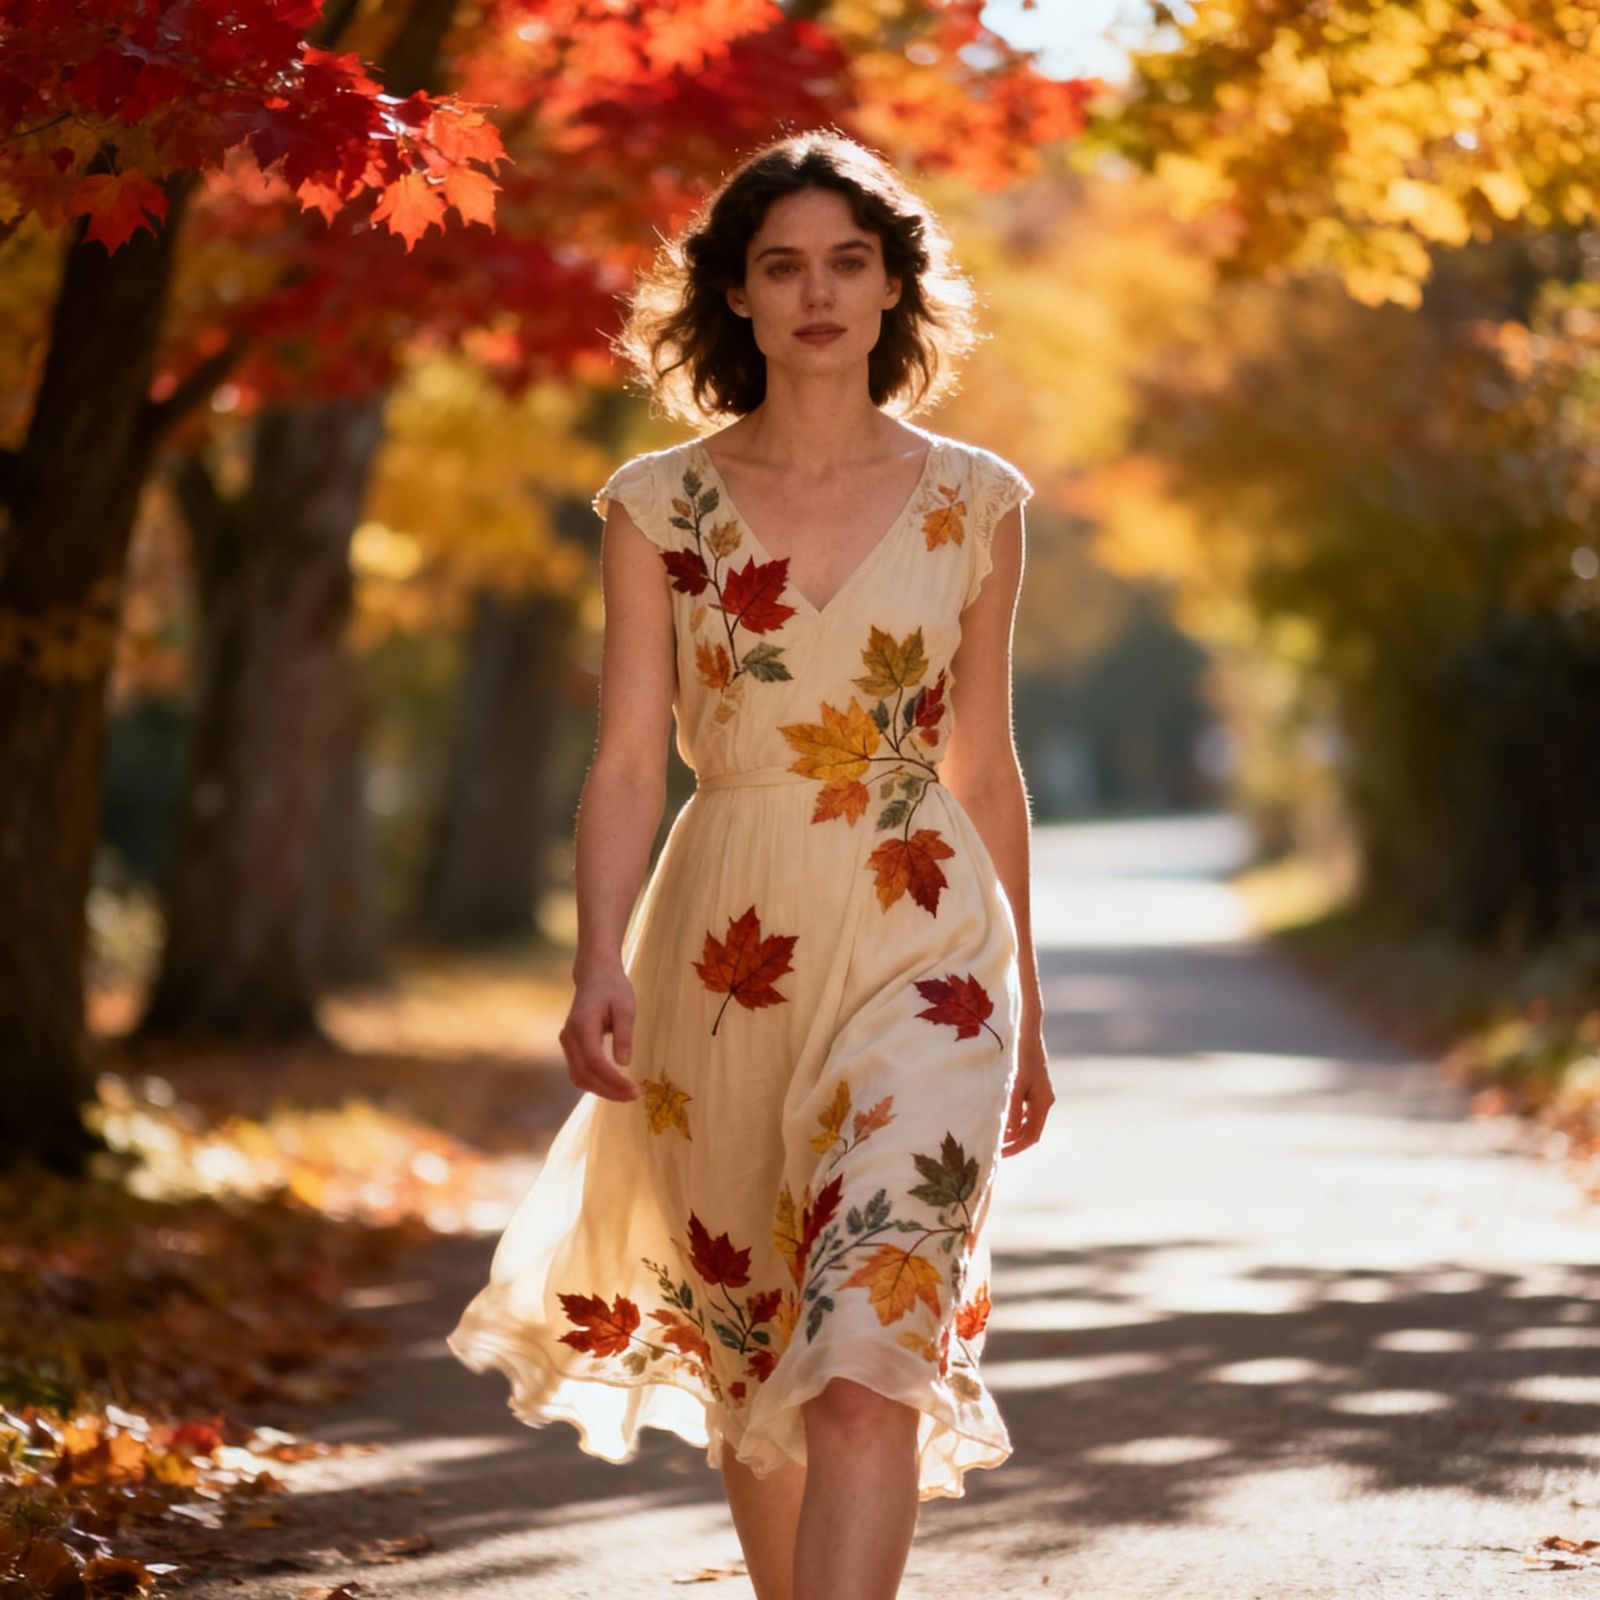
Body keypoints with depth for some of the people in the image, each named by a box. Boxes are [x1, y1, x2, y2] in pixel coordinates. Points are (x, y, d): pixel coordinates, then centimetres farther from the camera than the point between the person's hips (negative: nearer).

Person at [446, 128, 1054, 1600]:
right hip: (721, 953, 1)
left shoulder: (974, 504, 4)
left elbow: (985, 769, 11)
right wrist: (601, 964, -17)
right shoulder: (660, 505, 3)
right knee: (748, 1363, 12)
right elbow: (629, 763, -1)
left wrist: (1027, 1012, 15)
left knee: (864, 1361, -17)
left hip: (921, 948, -1)